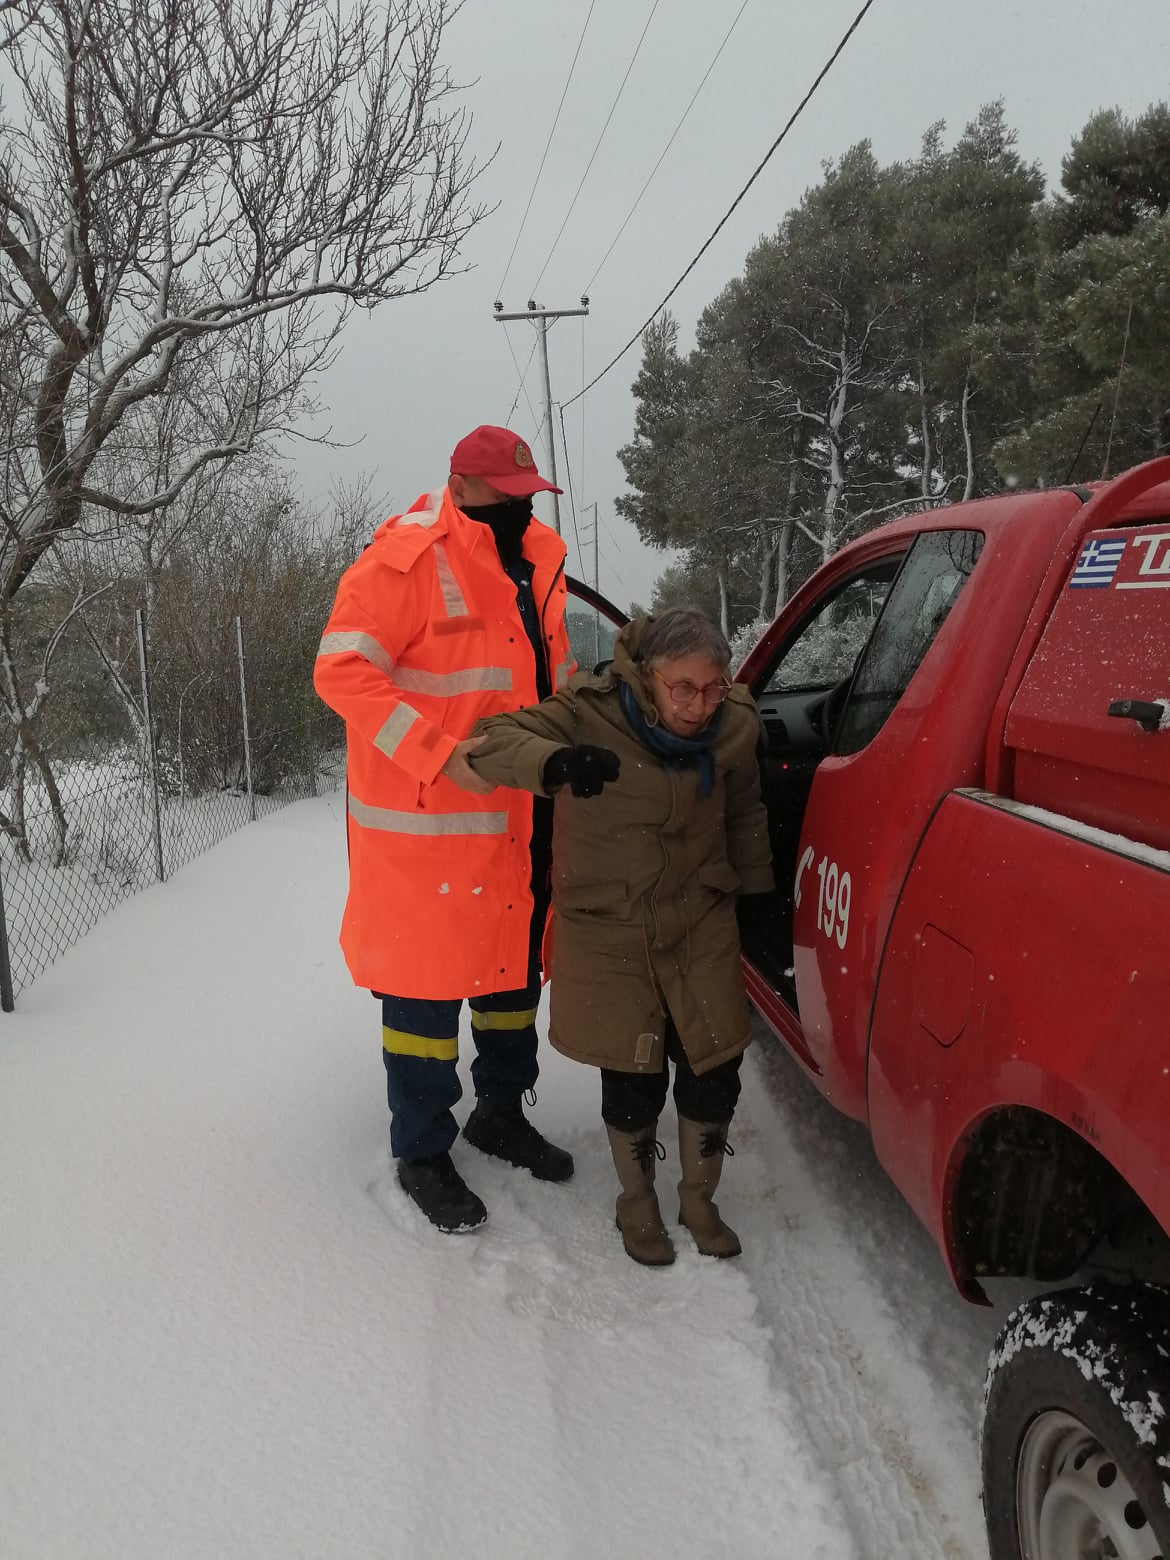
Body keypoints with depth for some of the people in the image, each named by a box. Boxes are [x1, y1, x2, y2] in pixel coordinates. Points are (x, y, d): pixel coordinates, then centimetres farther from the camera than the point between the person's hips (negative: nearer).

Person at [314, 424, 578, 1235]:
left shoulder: (536, 558, 10)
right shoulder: (406, 560, -15)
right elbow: (343, 670, -20)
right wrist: (442, 756, -27)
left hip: (520, 819, 8)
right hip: (428, 822, -8)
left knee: (515, 961, 19)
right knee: (428, 980, 2)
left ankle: (501, 1110, 39)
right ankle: (422, 1152, 19)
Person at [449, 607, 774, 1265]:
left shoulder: (735, 726, -9)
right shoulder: (592, 715, -21)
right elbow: (491, 739, -26)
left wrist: (757, 892, 17)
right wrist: (553, 763, -47)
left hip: (701, 923, 3)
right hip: (609, 931, -3)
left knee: (714, 1073, 6)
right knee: (634, 1081, 5)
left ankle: (699, 1199, 33)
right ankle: (639, 1204, 33)